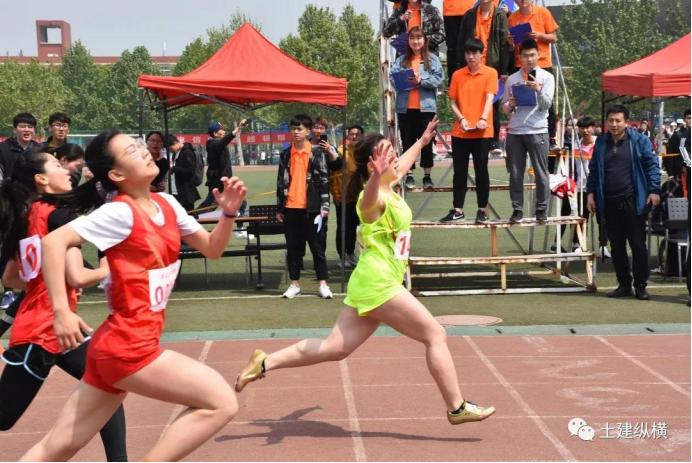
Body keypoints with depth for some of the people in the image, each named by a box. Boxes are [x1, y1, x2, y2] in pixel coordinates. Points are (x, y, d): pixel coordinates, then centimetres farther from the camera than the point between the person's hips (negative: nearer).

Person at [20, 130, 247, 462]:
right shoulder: (120, 213, -14)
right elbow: (54, 241, -20)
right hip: (127, 346, -8)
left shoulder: (167, 204, 9)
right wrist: (62, 311, -25)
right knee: (221, 403, -9)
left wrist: (228, 213, -3)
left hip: (118, 345, 8)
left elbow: (212, 249, 15)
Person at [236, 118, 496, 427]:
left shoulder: (388, 189, 12)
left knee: (335, 348, 7)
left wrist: (422, 141, 48)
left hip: (369, 285, 9)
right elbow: (367, 202, -44)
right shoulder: (375, 197, -16)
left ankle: (264, 363, 7)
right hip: (379, 285, -9)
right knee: (435, 336, -2)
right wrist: (376, 176, -64)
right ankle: (457, 408, 6)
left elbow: (402, 165, 36)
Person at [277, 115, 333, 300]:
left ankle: (323, 284, 6)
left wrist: (324, 206, -7)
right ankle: (294, 284, 15)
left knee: (317, 247, 2)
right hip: (290, 208, 3)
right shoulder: (286, 155, 9)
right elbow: (281, 182, 12)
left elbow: (324, 180, -2)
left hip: (311, 208, -3)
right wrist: (279, 208, 9)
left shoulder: (317, 153, 0)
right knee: (293, 248, 7)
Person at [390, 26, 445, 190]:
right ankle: (409, 175, 11)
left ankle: (428, 176, 10)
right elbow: (392, 77, 0)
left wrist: (421, 80, -17)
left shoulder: (432, 59, 5)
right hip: (405, 107, 2)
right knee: (408, 142, 5)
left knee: (426, 142, 3)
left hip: (426, 107, -2)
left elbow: (438, 79, -6)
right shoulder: (401, 60, 11)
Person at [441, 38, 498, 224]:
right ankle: (458, 210, 12)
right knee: (460, 171, 6)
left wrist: (483, 119, -28)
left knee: (481, 170, 2)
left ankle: (482, 210, 9)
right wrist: (461, 119, -10)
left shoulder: (490, 73, 0)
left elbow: (489, 98, -12)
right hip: (460, 131, 3)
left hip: (482, 131, -3)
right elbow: (453, 102, 8)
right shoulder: (458, 75, 8)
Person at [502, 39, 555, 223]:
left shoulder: (546, 77, 4)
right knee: (515, 173, 3)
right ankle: (517, 209, 9)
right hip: (515, 131, 2)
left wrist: (539, 90, -19)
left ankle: (542, 209, 7)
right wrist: (510, 105, -10)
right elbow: (504, 106, 12)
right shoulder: (512, 79, 10)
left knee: (541, 172, 0)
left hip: (538, 131, -2)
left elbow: (547, 105, -3)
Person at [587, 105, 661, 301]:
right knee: (616, 247, 9)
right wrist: (591, 192, 8)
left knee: (638, 245, 1)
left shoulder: (639, 141, -2)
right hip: (609, 204, 4)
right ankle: (624, 284, 19)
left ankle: (641, 286, 9)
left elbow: (652, 166, -3)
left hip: (633, 202, -4)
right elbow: (593, 170, 15)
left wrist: (654, 190, -10)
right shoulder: (601, 143, 10)